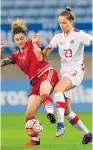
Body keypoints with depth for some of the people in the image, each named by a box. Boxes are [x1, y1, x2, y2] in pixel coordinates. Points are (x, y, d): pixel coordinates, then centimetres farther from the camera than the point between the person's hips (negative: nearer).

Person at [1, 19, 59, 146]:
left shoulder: (32, 44, 6)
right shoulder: (16, 56, 18)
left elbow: (40, 58, -10)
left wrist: (34, 43, -6)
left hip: (47, 73, -6)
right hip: (36, 82, 6)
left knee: (43, 92, -43)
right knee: (29, 114, 1)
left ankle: (50, 114, -63)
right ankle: (35, 139, 18)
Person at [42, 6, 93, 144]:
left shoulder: (79, 35, -8)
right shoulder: (58, 36, 7)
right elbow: (44, 54, 5)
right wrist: (47, 49, -15)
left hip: (76, 70, -7)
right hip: (64, 71, 7)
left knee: (58, 89, -35)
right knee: (67, 111, 4)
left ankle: (60, 124, -43)